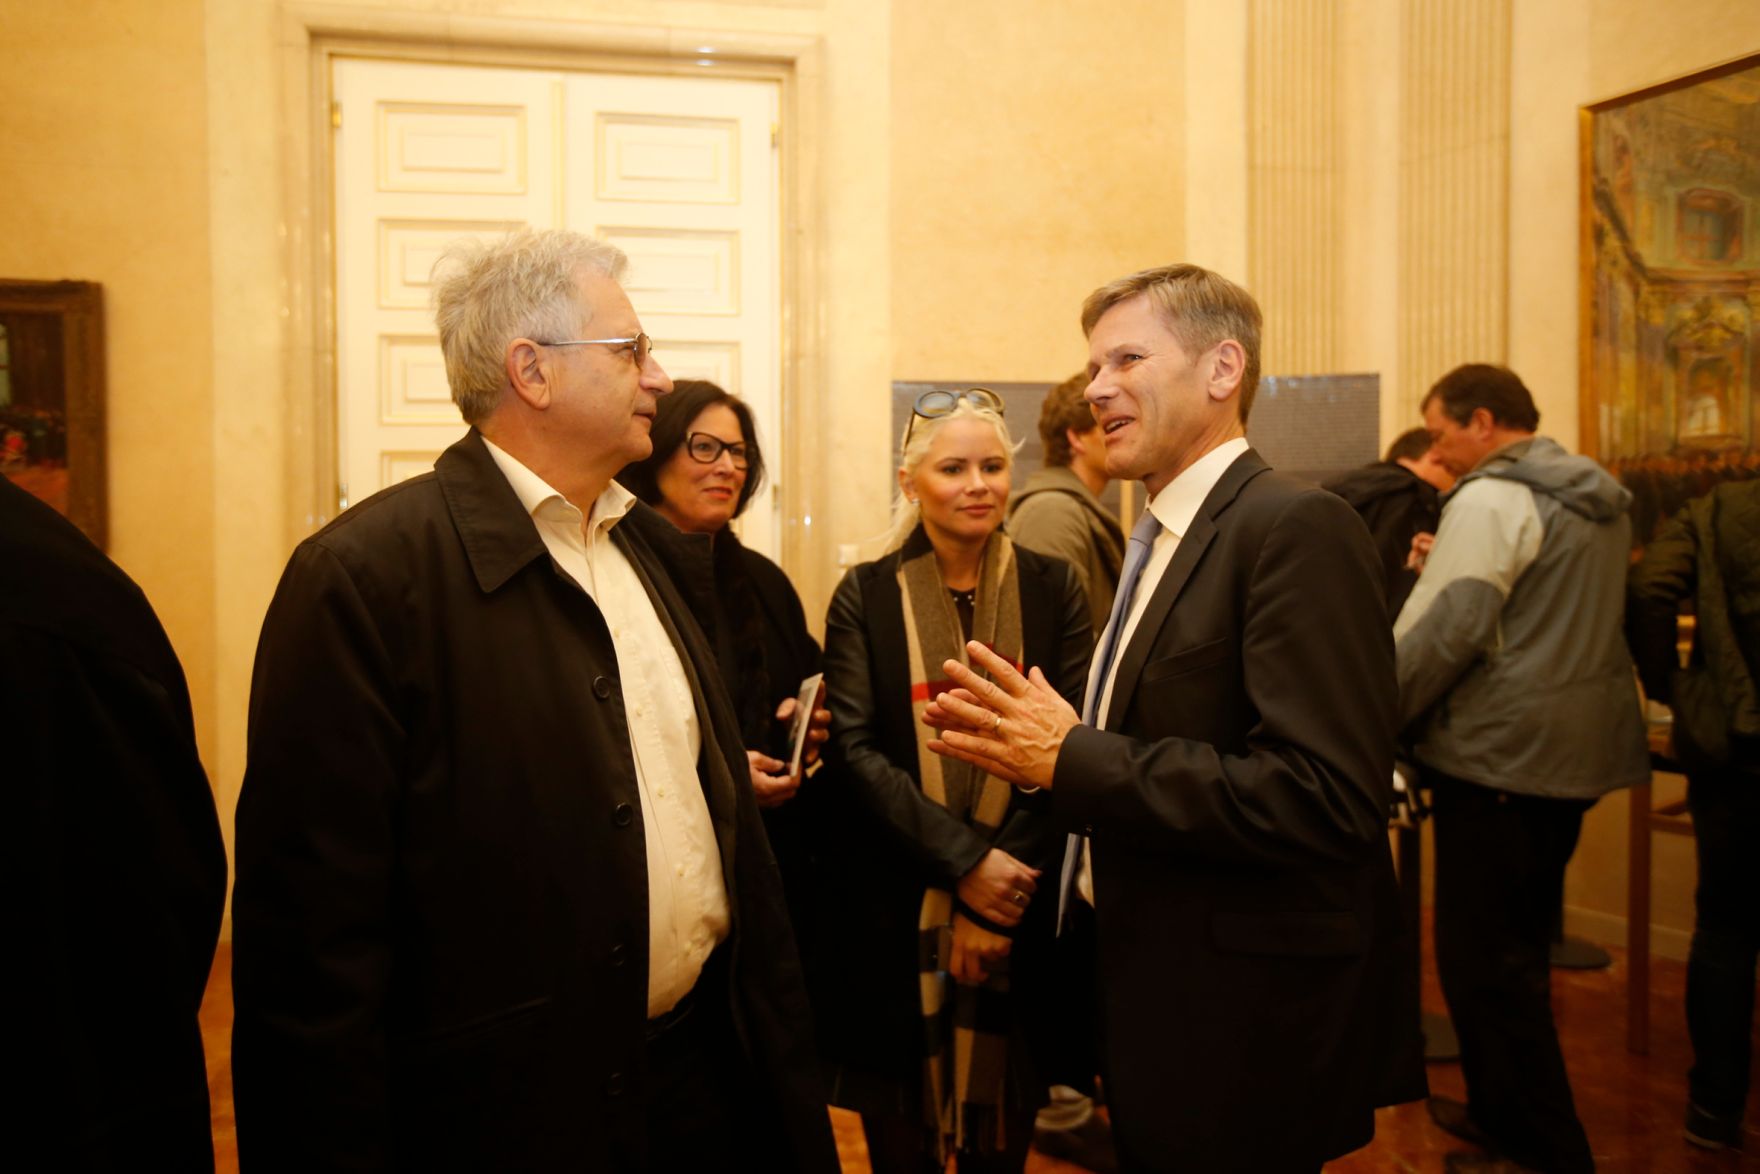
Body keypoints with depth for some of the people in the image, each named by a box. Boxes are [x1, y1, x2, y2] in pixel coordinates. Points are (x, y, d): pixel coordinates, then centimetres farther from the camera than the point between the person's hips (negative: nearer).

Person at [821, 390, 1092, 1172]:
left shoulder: (1051, 589, 1)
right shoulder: (865, 596, -1)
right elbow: (855, 749, -7)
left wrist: (1007, 875, -13)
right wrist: (964, 861, -17)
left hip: (1019, 910, 1)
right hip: (894, 910, 0)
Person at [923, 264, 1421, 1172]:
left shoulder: (1297, 527, -18)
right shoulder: (1159, 540, 11)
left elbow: (1325, 797, -28)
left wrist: (1072, 757, -23)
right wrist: (1027, 743, -2)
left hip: (1244, 1035, -8)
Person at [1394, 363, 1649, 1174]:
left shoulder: (1491, 500, -14)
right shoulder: (1598, 498, 14)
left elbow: (1444, 630, -20)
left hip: (1503, 754, -10)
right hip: (1576, 748, 10)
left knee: (1483, 957, 0)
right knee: (1522, 946, 19)